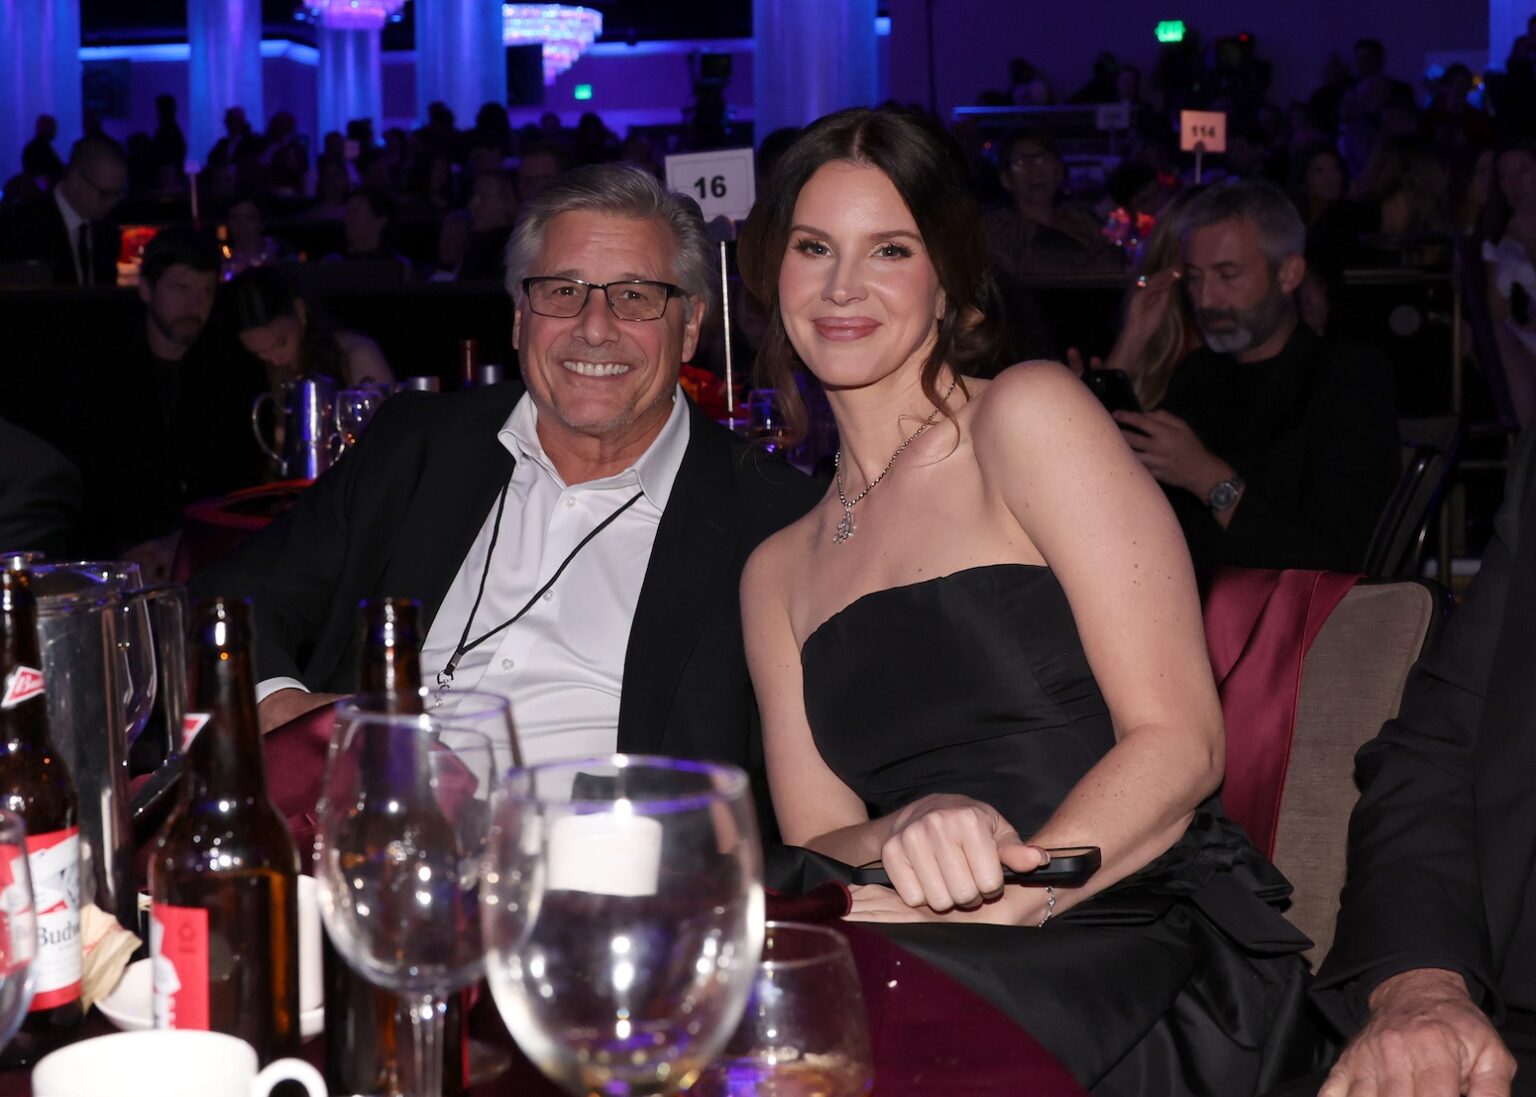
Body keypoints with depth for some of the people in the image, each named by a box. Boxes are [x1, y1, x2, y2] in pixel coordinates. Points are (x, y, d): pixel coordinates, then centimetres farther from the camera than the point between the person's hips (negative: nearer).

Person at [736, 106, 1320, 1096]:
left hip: (1142, 945, -4)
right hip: (936, 959, 5)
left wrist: (1015, 891, -24)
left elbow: (1179, 743, -7)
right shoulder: (779, 571, 18)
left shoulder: (1032, 414, 0)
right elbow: (814, 836, 9)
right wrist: (915, 836, -16)